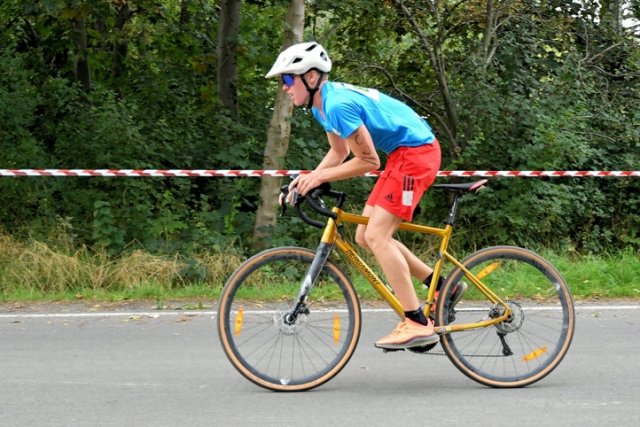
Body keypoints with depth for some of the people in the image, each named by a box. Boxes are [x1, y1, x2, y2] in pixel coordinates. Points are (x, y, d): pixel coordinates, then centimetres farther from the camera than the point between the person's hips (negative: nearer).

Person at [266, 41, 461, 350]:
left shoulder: (337, 105, -23)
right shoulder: (324, 102, 8)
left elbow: (368, 161, -20)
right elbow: (339, 152, 18)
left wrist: (320, 177, -17)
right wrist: (309, 177, 2)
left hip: (416, 152, -10)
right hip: (403, 155, 10)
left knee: (376, 235, -16)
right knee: (365, 237, 9)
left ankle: (418, 324, -17)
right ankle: (442, 286, 17)